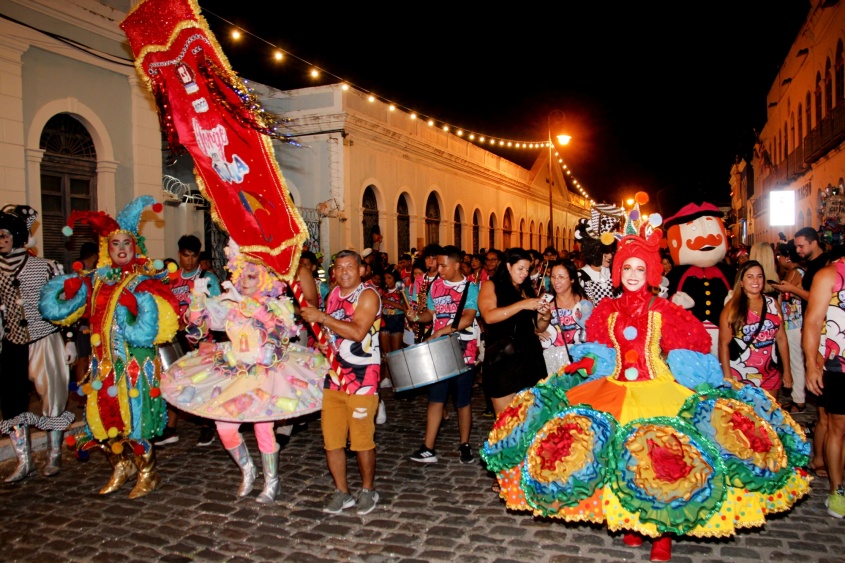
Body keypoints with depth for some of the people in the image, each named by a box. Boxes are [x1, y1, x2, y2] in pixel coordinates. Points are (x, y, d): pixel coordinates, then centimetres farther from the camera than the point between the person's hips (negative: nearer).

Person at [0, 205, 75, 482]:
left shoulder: (45, 267, -6)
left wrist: (70, 340, -4)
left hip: (46, 340, -4)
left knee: (51, 396, 2)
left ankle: (54, 455, 19)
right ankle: (24, 461, 15)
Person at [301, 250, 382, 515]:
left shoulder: (368, 295, -9)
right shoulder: (333, 294, 14)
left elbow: (358, 332, -24)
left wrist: (322, 317, -21)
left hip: (361, 378, -6)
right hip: (333, 376, 7)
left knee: (362, 439, 0)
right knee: (331, 439, 5)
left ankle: (368, 490, 21)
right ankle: (342, 493, 21)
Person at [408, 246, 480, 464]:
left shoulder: (470, 288, -6)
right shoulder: (435, 286, 7)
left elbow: (467, 318, -19)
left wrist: (442, 331, -28)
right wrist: (417, 316, -5)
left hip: (463, 352, -3)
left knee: (463, 401, 8)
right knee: (435, 398, 3)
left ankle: (464, 445, 24)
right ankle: (428, 448, 7)